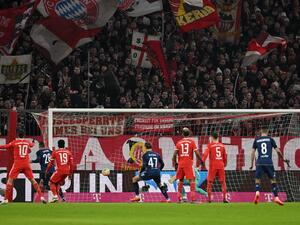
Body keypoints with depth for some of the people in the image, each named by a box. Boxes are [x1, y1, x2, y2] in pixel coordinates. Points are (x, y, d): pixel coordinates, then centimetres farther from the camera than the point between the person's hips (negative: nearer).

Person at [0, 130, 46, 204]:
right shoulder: (27, 142, 10)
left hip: (17, 164, -3)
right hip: (26, 164, 3)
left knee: (10, 179, 2)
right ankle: (41, 196, 2)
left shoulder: (14, 142, -1)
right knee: (32, 179, 9)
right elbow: (32, 145, 32)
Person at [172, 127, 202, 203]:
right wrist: (202, 162, 4)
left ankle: (179, 198, 19)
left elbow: (174, 154, 2)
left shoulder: (179, 142, 8)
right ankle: (193, 198, -18)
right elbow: (197, 153, -6)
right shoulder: (192, 141, 1)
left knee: (181, 180, 16)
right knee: (192, 180, -7)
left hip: (180, 163, 4)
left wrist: (175, 163, 15)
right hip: (189, 163, -4)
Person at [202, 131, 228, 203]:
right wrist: (225, 164, 26)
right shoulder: (222, 145, 10)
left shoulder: (210, 145, 0)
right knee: (223, 182, 8)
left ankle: (209, 198, 0)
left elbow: (205, 154, -11)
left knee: (209, 182, 5)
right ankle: (224, 198, 0)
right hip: (221, 166, 3)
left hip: (213, 166, -3)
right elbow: (225, 156, 14)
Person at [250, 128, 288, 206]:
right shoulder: (270, 139, 9)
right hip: (269, 163, -1)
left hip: (259, 163, 1)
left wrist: (252, 164, 14)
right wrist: (283, 158, 21)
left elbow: (253, 152, 9)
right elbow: (277, 150, 7)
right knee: (273, 180, 8)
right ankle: (276, 198, 0)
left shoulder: (256, 140, 12)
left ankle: (257, 192, -23)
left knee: (257, 179, 6)